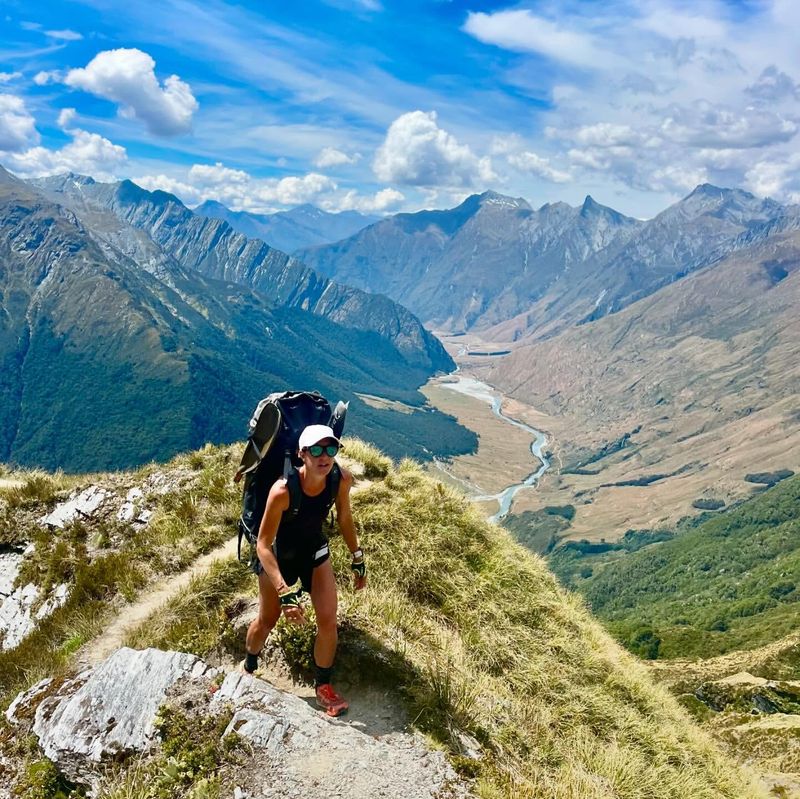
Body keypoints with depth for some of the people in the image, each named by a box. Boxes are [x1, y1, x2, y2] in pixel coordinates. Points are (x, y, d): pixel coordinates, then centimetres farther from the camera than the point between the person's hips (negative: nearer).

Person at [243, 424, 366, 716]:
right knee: (267, 620, 15)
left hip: (314, 550, 3)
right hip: (277, 555, -3)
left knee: (328, 622, 0)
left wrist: (358, 561, 4)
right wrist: (284, 592, -37)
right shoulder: (283, 491, -38)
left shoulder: (342, 478, -24)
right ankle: (248, 667, 47)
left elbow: (344, 518, -3)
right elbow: (263, 545, -31)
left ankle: (323, 687, 24)